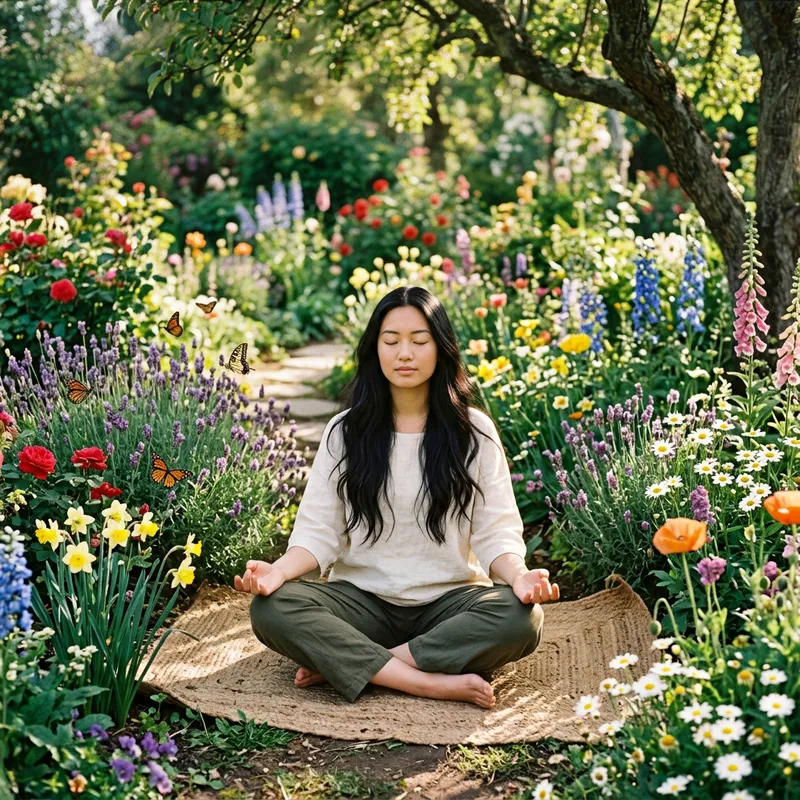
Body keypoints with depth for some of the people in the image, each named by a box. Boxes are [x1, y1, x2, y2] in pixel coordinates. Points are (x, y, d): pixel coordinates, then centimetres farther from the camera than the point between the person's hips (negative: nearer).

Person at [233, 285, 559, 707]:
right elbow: (318, 531, 0)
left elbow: (496, 533, -1)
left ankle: (346, 664, -25)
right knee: (271, 609, -28)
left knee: (520, 618, -32)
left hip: (449, 601, 0)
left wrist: (519, 576, -24)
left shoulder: (474, 432, 3)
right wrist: (278, 570, -22)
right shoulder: (345, 432, 5)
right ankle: (431, 683, -31)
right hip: (363, 600, 1)